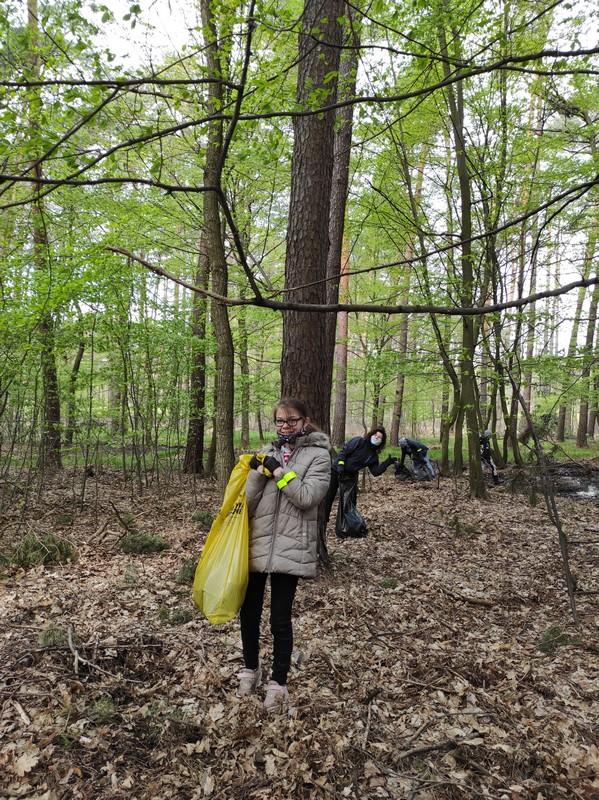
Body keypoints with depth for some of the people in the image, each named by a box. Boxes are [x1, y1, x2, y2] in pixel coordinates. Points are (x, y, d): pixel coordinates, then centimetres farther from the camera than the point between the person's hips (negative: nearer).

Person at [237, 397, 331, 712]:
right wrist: (259, 472, -12)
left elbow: (308, 497, -16)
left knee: (280, 618, 4)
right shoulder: (268, 452, 9)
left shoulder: (318, 455, -3)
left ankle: (278, 683, 24)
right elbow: (248, 503, 3)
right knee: (248, 611, 13)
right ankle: (250, 669, 37)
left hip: (289, 547, -4)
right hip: (257, 543, 4)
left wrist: (279, 471, -15)